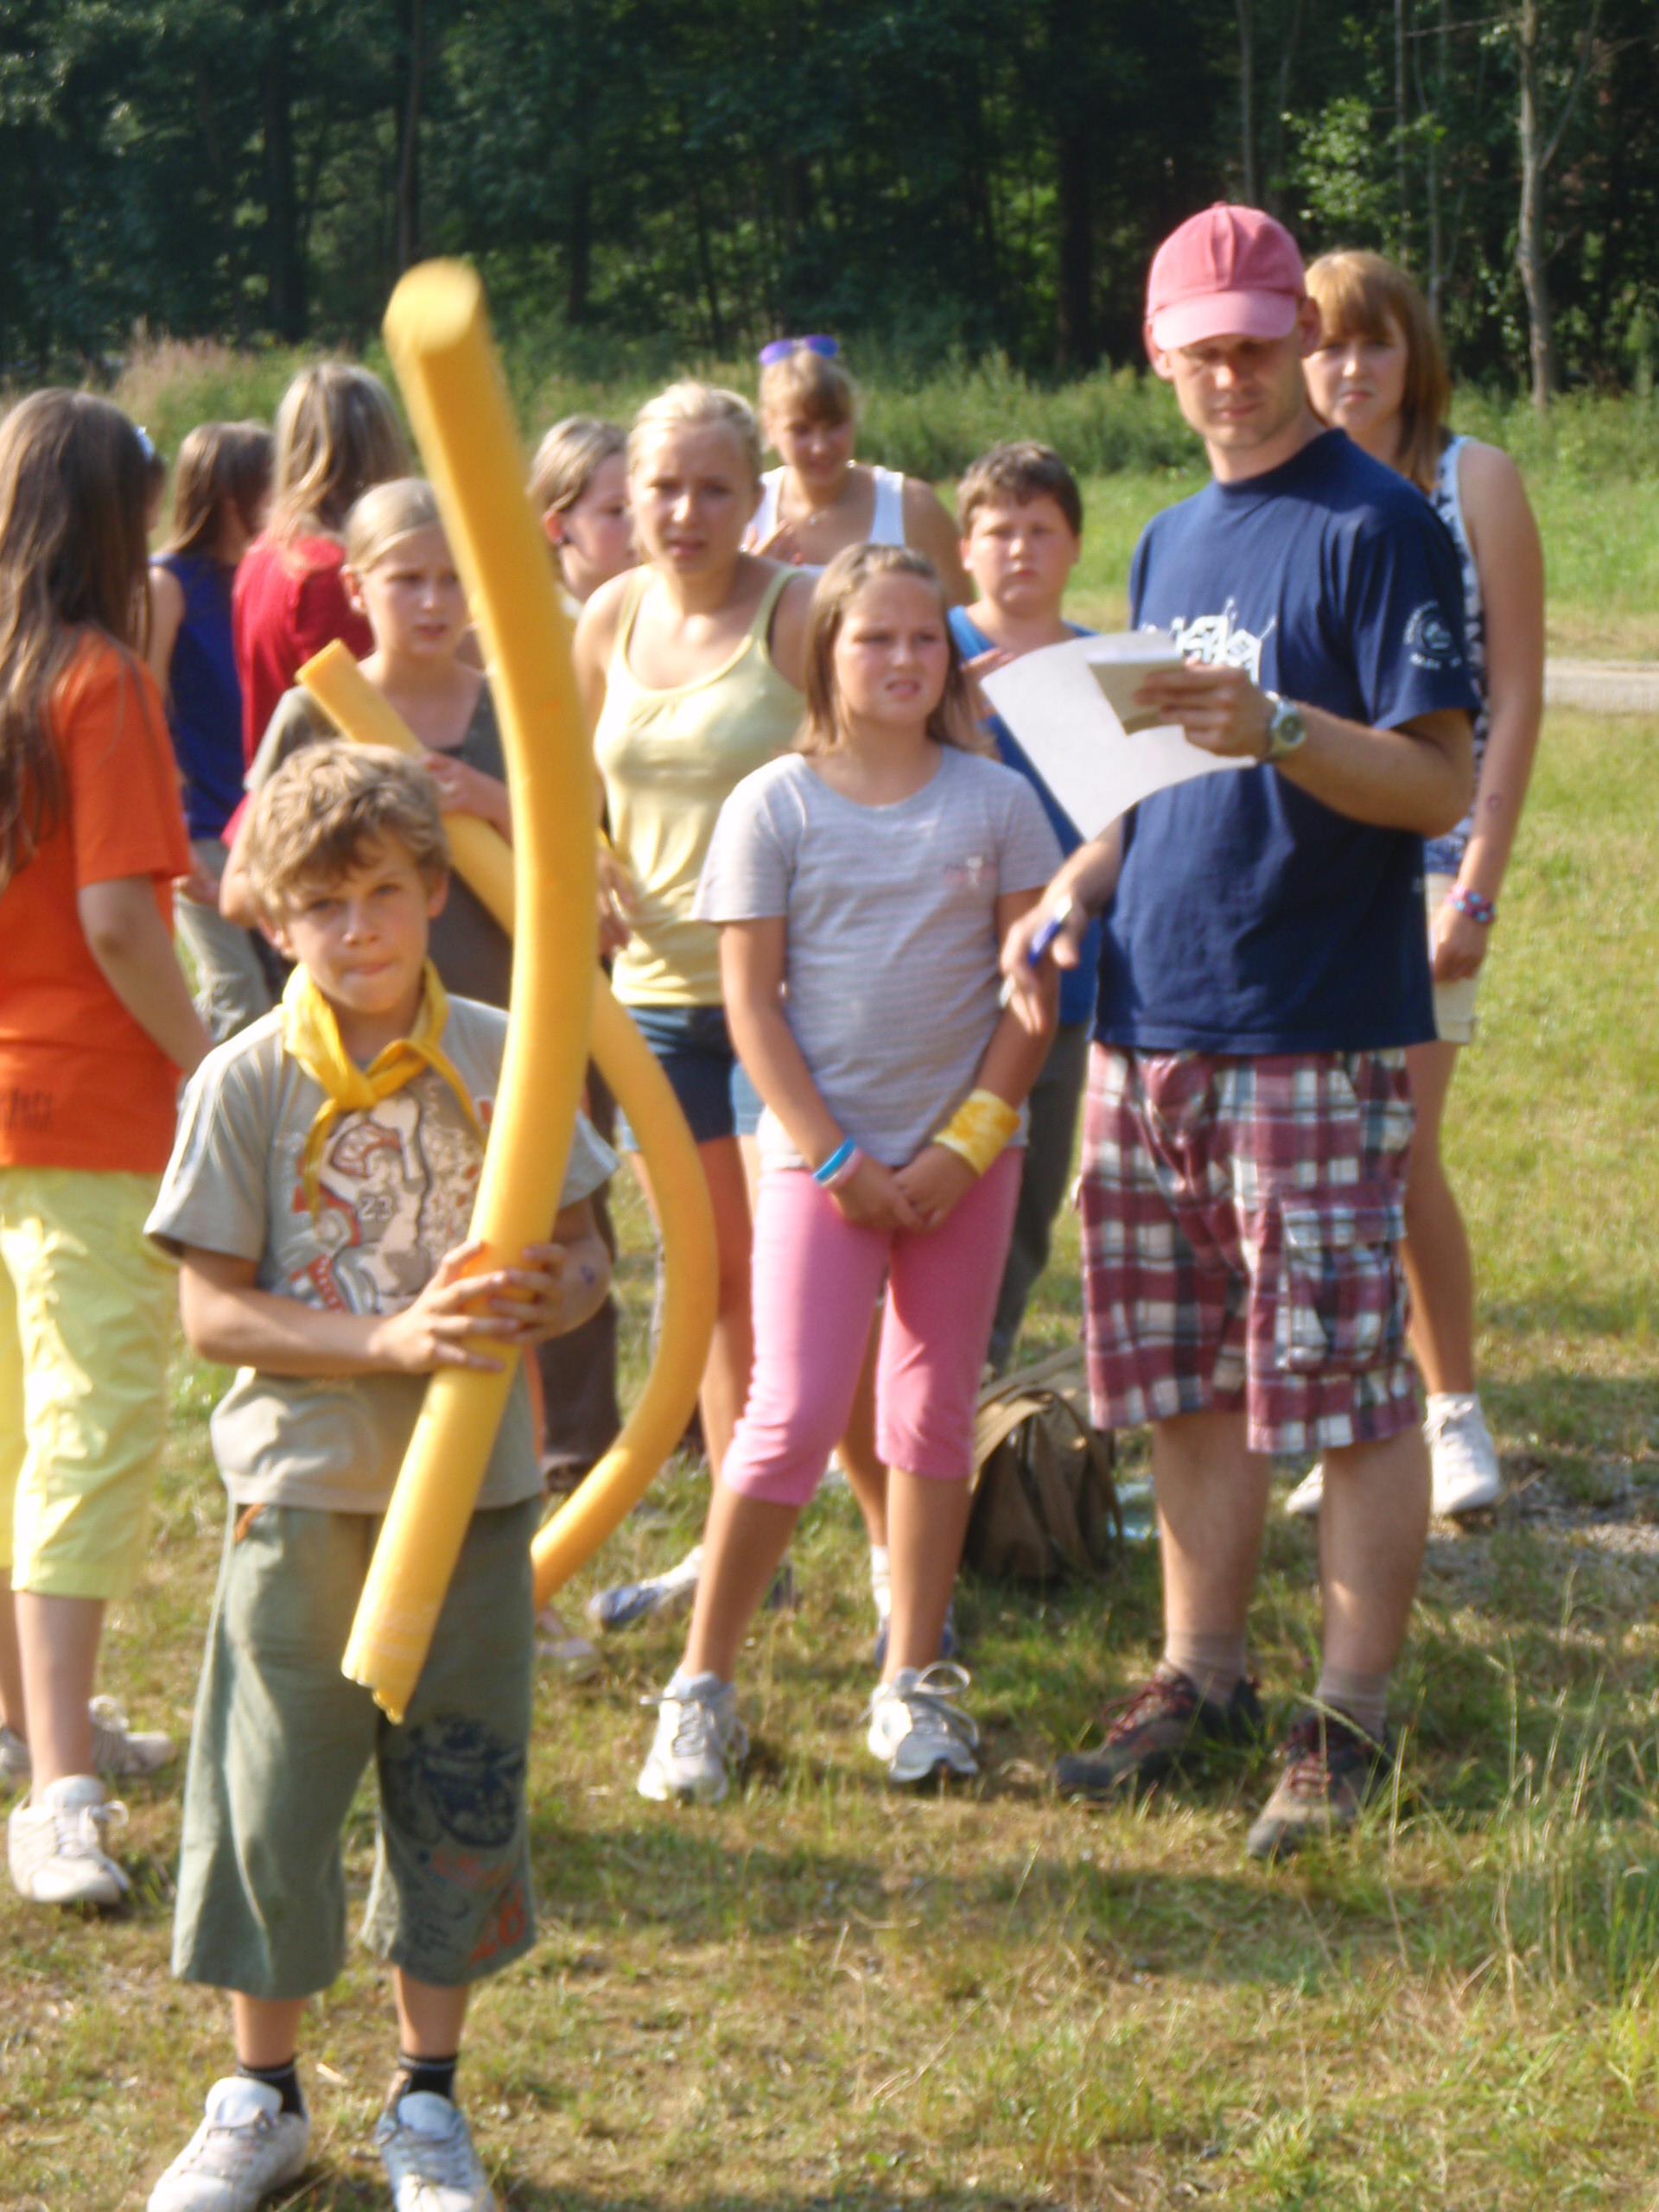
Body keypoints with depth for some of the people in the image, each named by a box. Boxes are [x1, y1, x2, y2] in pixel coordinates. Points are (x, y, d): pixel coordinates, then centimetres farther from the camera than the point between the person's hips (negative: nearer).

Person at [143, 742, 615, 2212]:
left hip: (474, 1488, 2)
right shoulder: (247, 1083, -7)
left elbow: (583, 1255, 4)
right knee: (274, 1794, 5)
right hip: (304, 1488, -2)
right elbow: (212, 1312, -10)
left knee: (461, 1791, 9)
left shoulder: (500, 1059, -1)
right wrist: (390, 1342, -22)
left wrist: (539, 1301, -19)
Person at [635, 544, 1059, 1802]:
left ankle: (916, 1685, 17)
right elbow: (752, 999, -4)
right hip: (822, 1154, -2)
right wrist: (836, 1159, -10)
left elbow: (1035, 991, 2)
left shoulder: (997, 802, 3)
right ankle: (703, 1686, 2)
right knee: (795, 1415, -8)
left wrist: (965, 1144, -7)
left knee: (936, 1412, 9)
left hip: (966, 1153, 2)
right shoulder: (774, 805, -2)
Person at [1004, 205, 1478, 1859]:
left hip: (1318, 1035, -7)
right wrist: (1071, 892, 8)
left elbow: (1436, 785, -13)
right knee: (1185, 1379, 11)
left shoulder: (1377, 527, -6)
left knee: (1342, 1380, -4)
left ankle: (1352, 1719, 3)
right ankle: (1199, 1676, 22)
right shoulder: (1168, 545, 17)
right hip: (1153, 1023, 7)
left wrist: (1276, 728, -27)